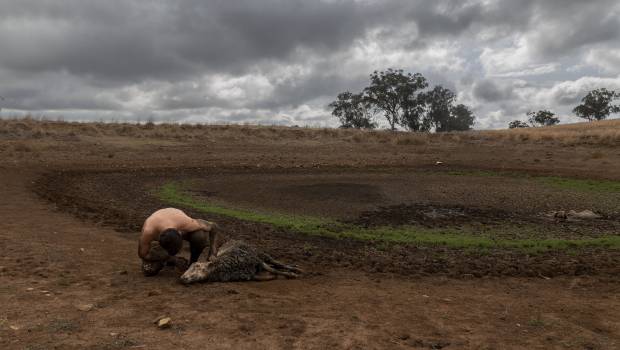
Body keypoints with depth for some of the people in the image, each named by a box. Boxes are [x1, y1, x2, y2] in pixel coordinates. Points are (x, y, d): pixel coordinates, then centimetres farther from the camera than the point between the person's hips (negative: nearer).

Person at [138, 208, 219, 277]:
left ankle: (192, 265, -8)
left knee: (201, 236, -35)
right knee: (149, 271, -22)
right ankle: (169, 259, 11)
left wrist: (212, 251, -31)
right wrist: (173, 259, -30)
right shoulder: (148, 231, -43)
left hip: (179, 228, 0)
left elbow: (213, 226, -24)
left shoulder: (187, 224, -42)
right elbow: (142, 254, -24)